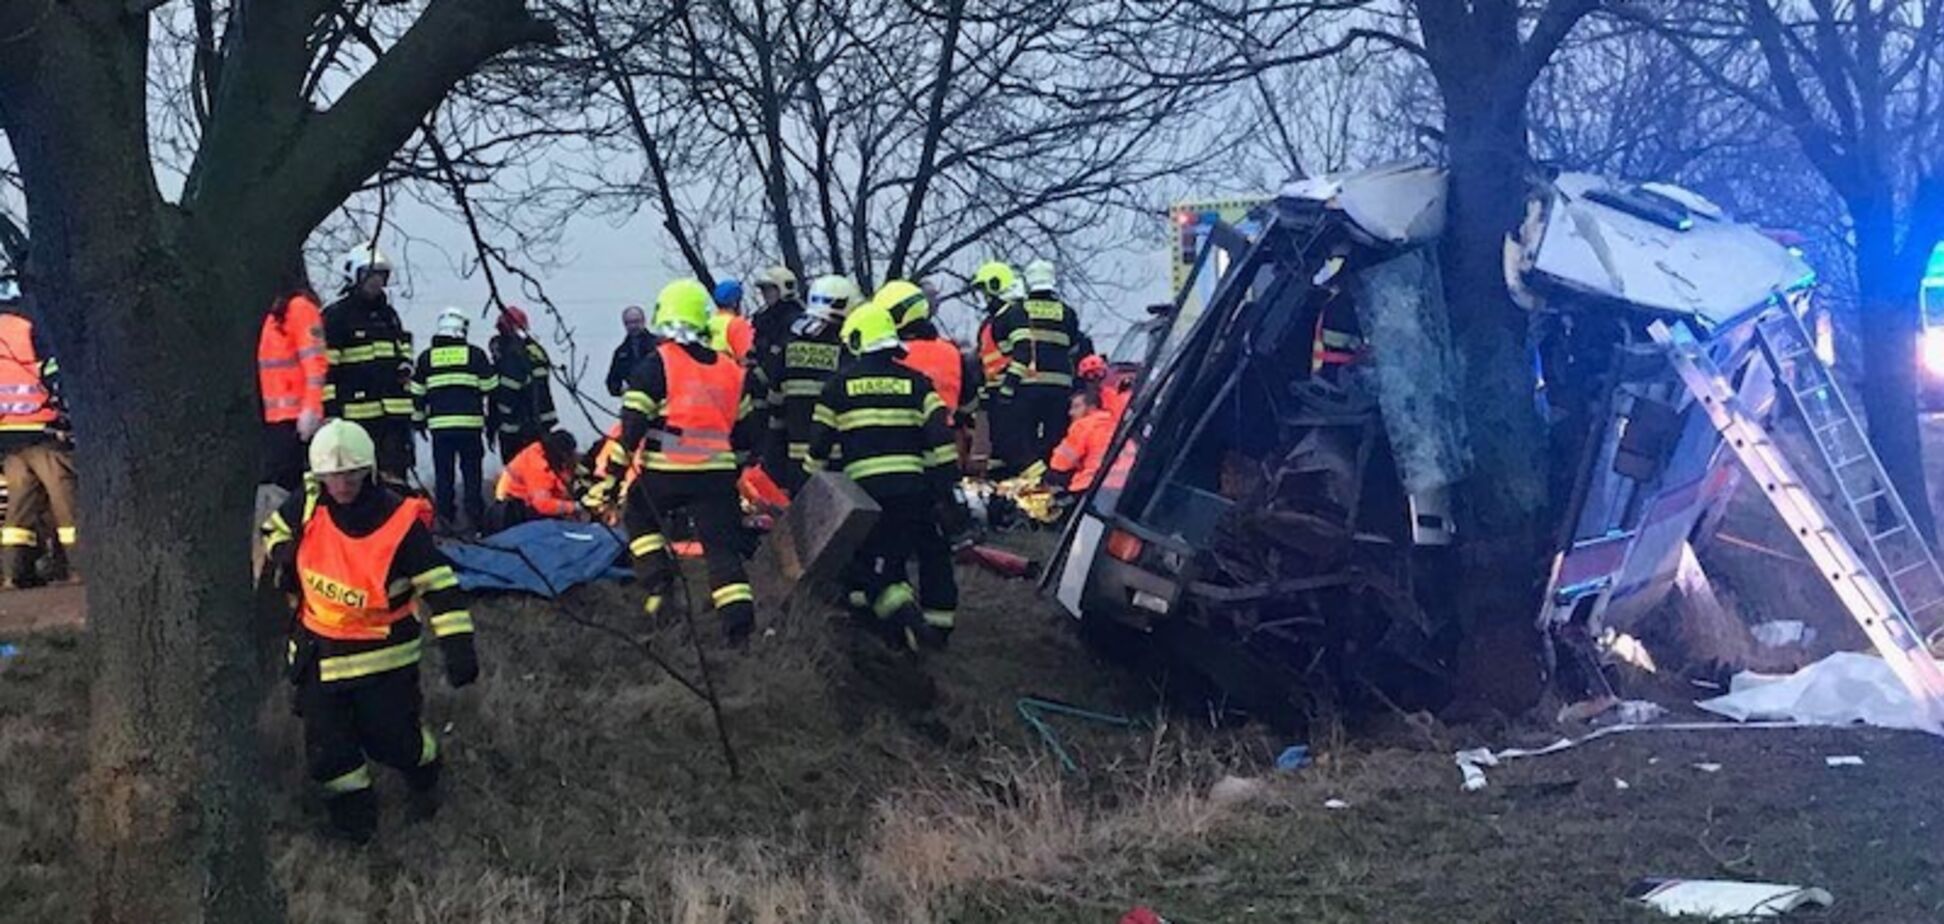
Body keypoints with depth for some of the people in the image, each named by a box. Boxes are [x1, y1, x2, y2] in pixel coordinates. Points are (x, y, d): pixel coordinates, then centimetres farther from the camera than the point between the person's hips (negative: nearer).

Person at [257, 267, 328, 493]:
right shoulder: (278, 309, 18)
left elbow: (315, 362, -16)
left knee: (278, 482, -12)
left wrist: (311, 410, -22)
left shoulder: (300, 306, -9)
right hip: (277, 415, 9)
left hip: (296, 416, -9)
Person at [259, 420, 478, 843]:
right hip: (318, 648, 4)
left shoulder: (400, 522, -21)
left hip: (384, 653, -4)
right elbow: (275, 529, 16)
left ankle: (424, 771, 36)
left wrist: (458, 647, -28)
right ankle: (352, 807, 29)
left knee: (391, 737, 1)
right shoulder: (308, 507, -9)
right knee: (326, 741, 5)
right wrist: (282, 559, -7)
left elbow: (441, 585, -21)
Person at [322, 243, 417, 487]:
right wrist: (330, 411, -14)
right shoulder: (336, 316, -3)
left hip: (395, 412, 6)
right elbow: (326, 369, -8)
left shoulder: (389, 314, 20)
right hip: (359, 411, -6)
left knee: (396, 474, 5)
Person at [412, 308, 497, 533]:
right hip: (471, 424, -2)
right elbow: (490, 390, 2)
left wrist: (420, 421, 23)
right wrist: (492, 422, 10)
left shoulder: (426, 358, 8)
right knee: (472, 475, 4)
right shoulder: (476, 355, 2)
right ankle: (475, 522, 1)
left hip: (439, 425, 2)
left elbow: (417, 394, 11)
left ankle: (445, 521, 7)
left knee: (443, 476, 8)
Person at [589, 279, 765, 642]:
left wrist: (612, 476, -4)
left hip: (665, 472, -3)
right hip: (718, 473, 3)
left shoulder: (656, 364, -3)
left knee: (639, 516, 25)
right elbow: (746, 432, 16)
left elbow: (632, 425, -8)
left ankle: (657, 577, 7)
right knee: (722, 546, 6)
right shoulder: (731, 370, 11)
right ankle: (739, 620, -6)